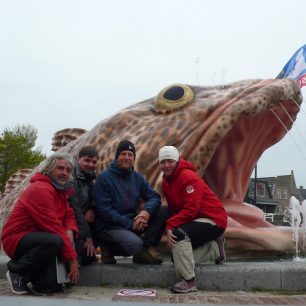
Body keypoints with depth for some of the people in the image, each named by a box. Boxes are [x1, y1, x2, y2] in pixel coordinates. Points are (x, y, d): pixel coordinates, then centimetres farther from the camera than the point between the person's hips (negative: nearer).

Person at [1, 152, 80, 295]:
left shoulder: (61, 189, 10)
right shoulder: (40, 189, -20)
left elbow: (69, 215, 7)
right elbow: (53, 227, -25)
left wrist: (70, 231, -18)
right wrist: (72, 258, -22)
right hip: (17, 239, -7)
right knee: (54, 241, -36)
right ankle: (17, 271, -13)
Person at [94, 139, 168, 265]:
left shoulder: (137, 178, 10)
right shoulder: (104, 178, -9)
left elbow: (154, 197, 1)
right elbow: (104, 209, -15)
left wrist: (147, 211, -22)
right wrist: (130, 223, -19)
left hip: (133, 222, 7)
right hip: (109, 226, -6)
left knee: (163, 211, -8)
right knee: (135, 244, -33)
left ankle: (143, 250, -4)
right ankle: (108, 248, -2)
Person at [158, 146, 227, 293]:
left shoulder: (188, 177, -20)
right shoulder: (166, 182, 7)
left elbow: (191, 209, -27)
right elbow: (174, 209, 7)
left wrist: (171, 225, -29)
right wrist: (170, 227, -9)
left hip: (214, 220, -10)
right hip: (197, 220, 10)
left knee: (180, 234, -32)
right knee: (176, 253, 9)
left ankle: (189, 281, -19)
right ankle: (213, 246, 26)